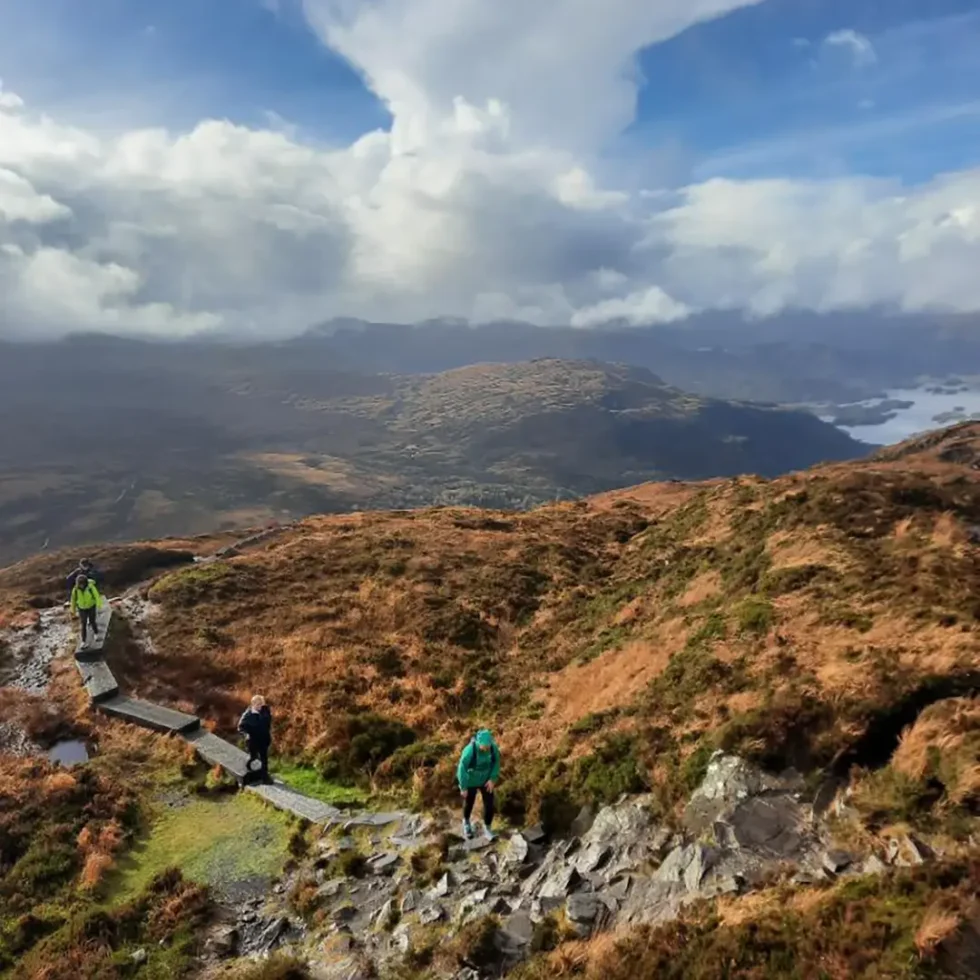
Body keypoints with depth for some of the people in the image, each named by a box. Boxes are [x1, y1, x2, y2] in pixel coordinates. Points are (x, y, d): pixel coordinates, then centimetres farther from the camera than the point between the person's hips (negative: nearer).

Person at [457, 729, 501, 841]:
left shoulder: (493, 747, -25)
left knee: (489, 803, 2)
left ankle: (487, 828, 26)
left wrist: (493, 779, -12)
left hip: (486, 780, 3)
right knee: (469, 803, 20)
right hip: (471, 781, -2)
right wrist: (463, 787, -17)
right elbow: (461, 769, -26)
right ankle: (466, 821, 51)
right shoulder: (469, 751, -38)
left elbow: (496, 762, -6)